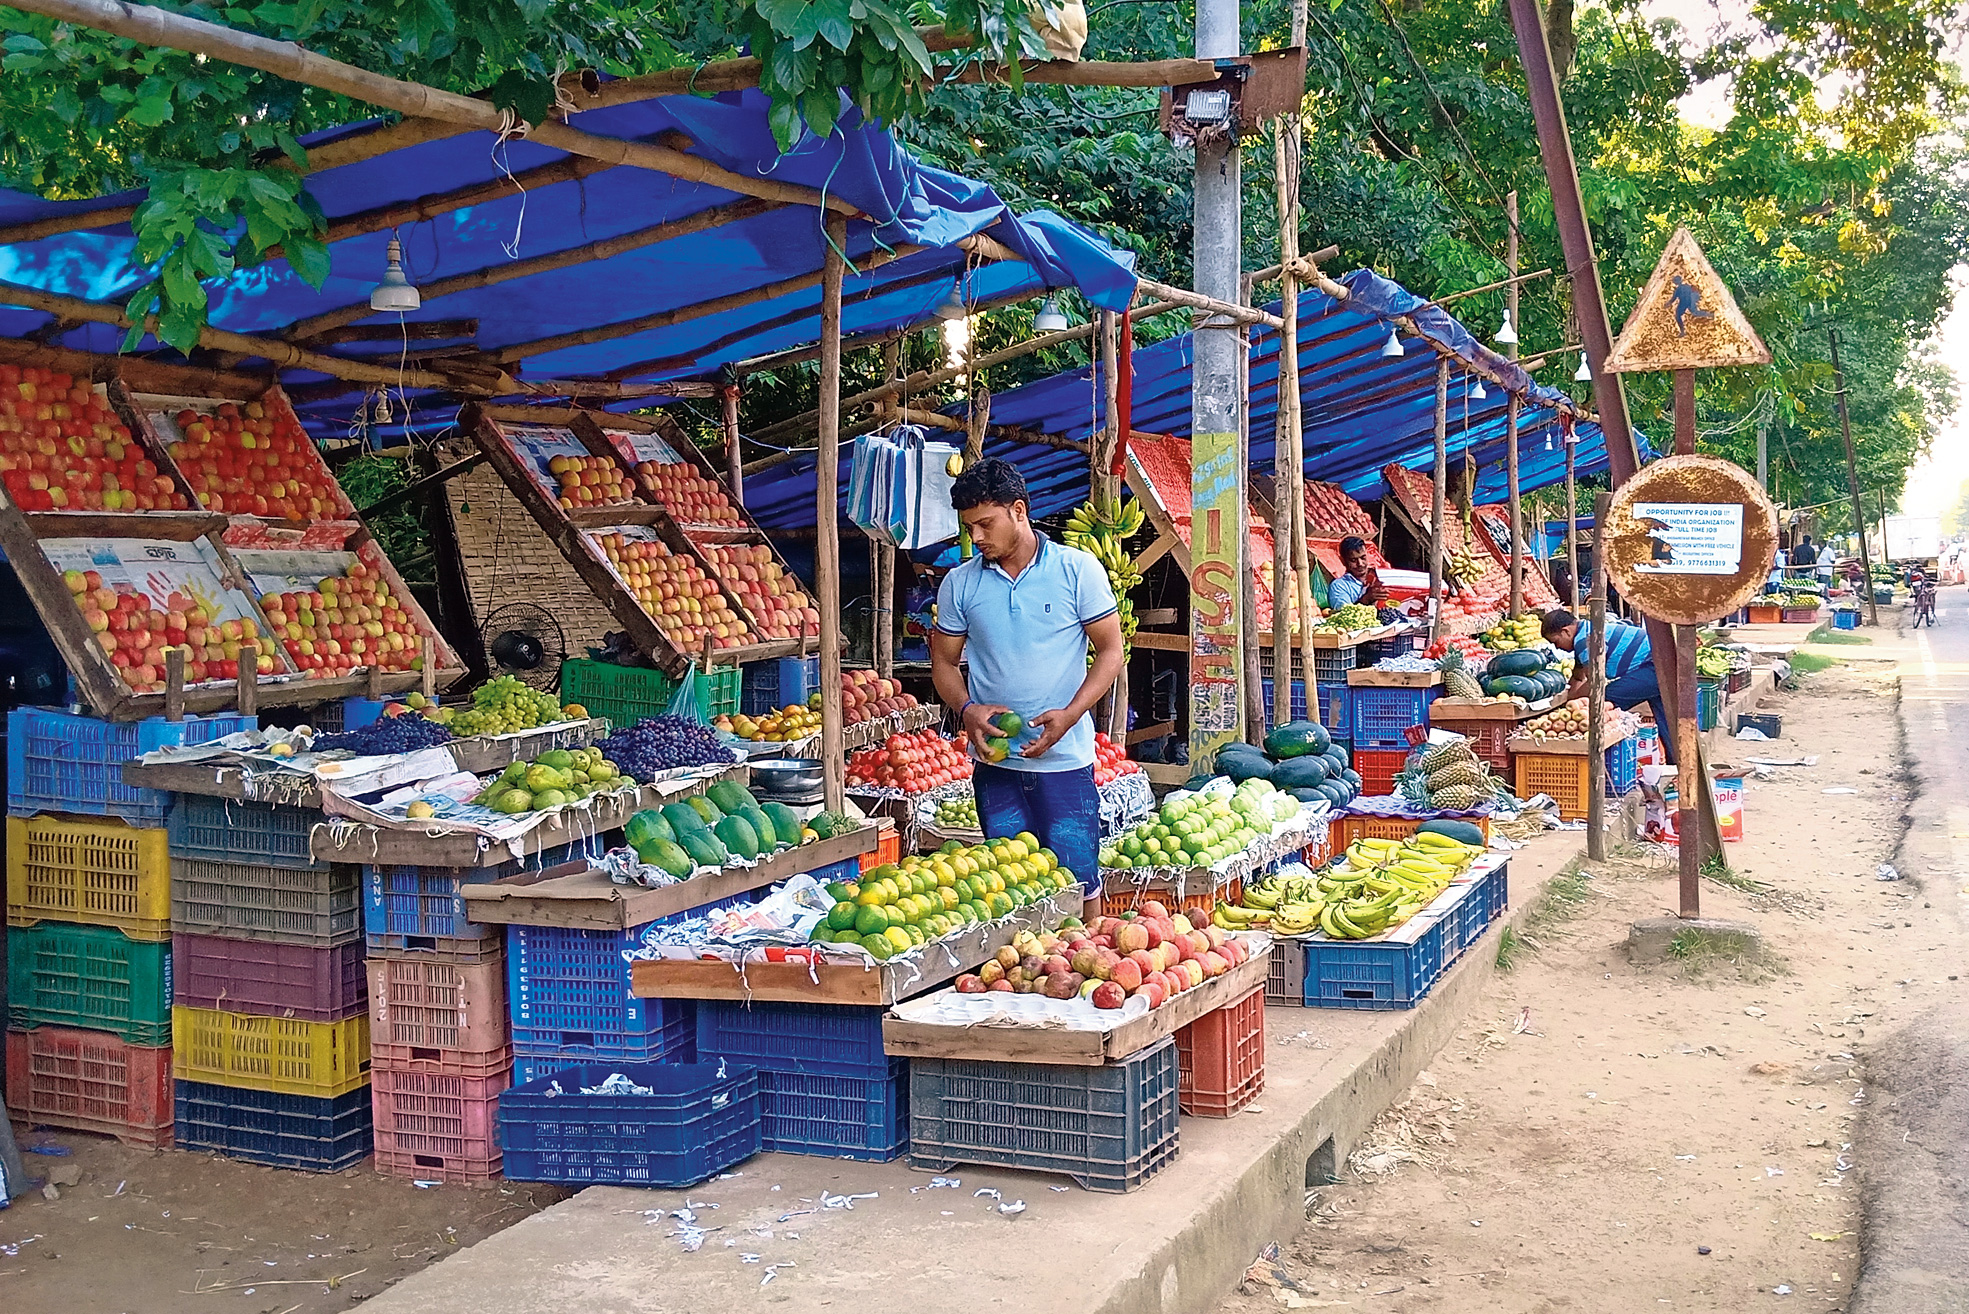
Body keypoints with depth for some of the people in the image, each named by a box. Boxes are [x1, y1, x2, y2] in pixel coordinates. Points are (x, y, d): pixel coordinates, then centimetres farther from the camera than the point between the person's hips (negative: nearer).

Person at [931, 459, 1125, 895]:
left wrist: (1069, 714, -15)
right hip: (994, 761, 3)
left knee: (1077, 883, 0)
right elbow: (944, 662, 13)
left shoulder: (1078, 569, -2)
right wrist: (968, 709, -8)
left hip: (1066, 760, -2)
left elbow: (1110, 651, -1)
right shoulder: (960, 584, 6)